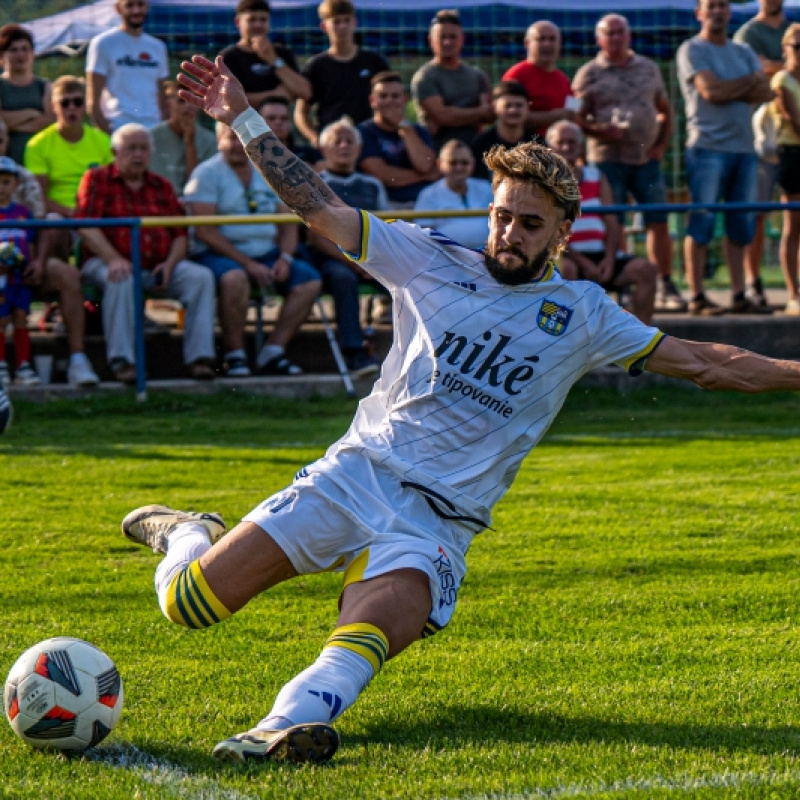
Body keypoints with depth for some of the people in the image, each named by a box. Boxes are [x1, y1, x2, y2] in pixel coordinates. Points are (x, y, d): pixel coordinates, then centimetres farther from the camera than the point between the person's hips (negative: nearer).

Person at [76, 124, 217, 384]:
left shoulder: (162, 186, 20)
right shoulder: (97, 179, 7)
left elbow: (180, 234, 13)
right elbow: (86, 228, -8)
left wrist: (169, 264, -8)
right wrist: (113, 259, -23)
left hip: (158, 267, 4)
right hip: (108, 262, -4)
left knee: (201, 277, -20)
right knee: (122, 280, -38)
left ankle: (199, 356, -21)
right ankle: (121, 360, -36)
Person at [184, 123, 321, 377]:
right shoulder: (207, 173, -3)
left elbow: (288, 224, 15)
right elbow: (204, 231, -13)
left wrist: (284, 258, -7)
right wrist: (248, 263, -19)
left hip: (267, 254, 6)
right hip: (221, 254, -6)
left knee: (310, 280, -15)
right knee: (235, 277, -38)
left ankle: (272, 352, -14)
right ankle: (234, 356, -23)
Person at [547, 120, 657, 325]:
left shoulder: (597, 177, 18)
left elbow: (612, 224, 10)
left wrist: (609, 259, -10)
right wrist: (582, 262, -19)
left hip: (602, 256, 5)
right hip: (569, 256, -5)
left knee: (645, 269, -17)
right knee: (564, 268, -38)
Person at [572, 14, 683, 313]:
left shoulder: (649, 69, 14)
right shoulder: (589, 73, 3)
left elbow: (665, 110, 20)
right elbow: (577, 118, -1)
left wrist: (661, 144, 7)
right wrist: (599, 130, -19)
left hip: (646, 158, 3)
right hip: (607, 159, -3)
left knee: (659, 222, -2)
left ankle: (666, 287, 4)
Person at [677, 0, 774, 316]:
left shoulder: (743, 52, 20)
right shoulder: (691, 50, 1)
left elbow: (765, 93, 6)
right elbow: (710, 90, -14)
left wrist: (730, 90, -9)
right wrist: (748, 82, 0)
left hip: (744, 147, 6)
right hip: (708, 146, -6)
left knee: (741, 225, 5)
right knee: (702, 222, -8)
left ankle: (739, 296, 9)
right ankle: (697, 296, -5)